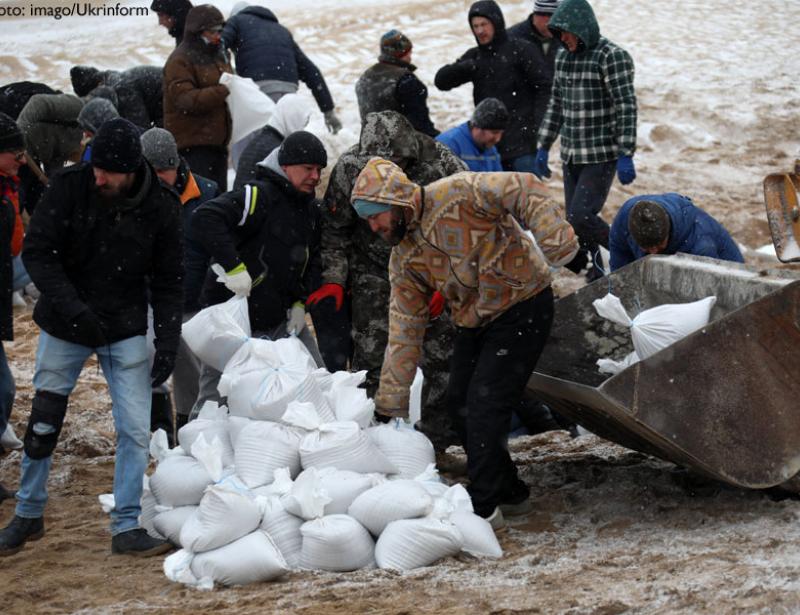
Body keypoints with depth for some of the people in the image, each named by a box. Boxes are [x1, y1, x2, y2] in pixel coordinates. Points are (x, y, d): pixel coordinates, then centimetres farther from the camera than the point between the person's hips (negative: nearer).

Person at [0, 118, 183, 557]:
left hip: (126, 330, 1)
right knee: (43, 424, 6)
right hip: (64, 325, -1)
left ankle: (126, 527, 6)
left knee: (135, 429, -5)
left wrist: (167, 340, -11)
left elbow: (167, 282, -2)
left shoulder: (160, 207, -10)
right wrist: (72, 308, -26)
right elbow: (37, 253, -14)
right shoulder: (69, 187, -15)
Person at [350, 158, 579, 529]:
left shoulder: (457, 195, -22)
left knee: (485, 404, -12)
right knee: (460, 404, 9)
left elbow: (525, 191, -27)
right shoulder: (403, 257, 1)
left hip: (522, 307, -8)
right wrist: (390, 403, 4)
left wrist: (553, 241, -41)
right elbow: (405, 327, 5)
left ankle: (484, 508, -3)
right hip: (475, 322, 8)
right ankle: (508, 492, 25)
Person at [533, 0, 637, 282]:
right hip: (571, 155, 8)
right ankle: (600, 275, 17)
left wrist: (626, 155, -21)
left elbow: (627, 108, -16)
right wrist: (543, 147, 18)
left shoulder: (612, 56, -12)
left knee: (581, 217, -16)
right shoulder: (563, 57, 11)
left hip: (602, 156, -8)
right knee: (575, 221, 6)